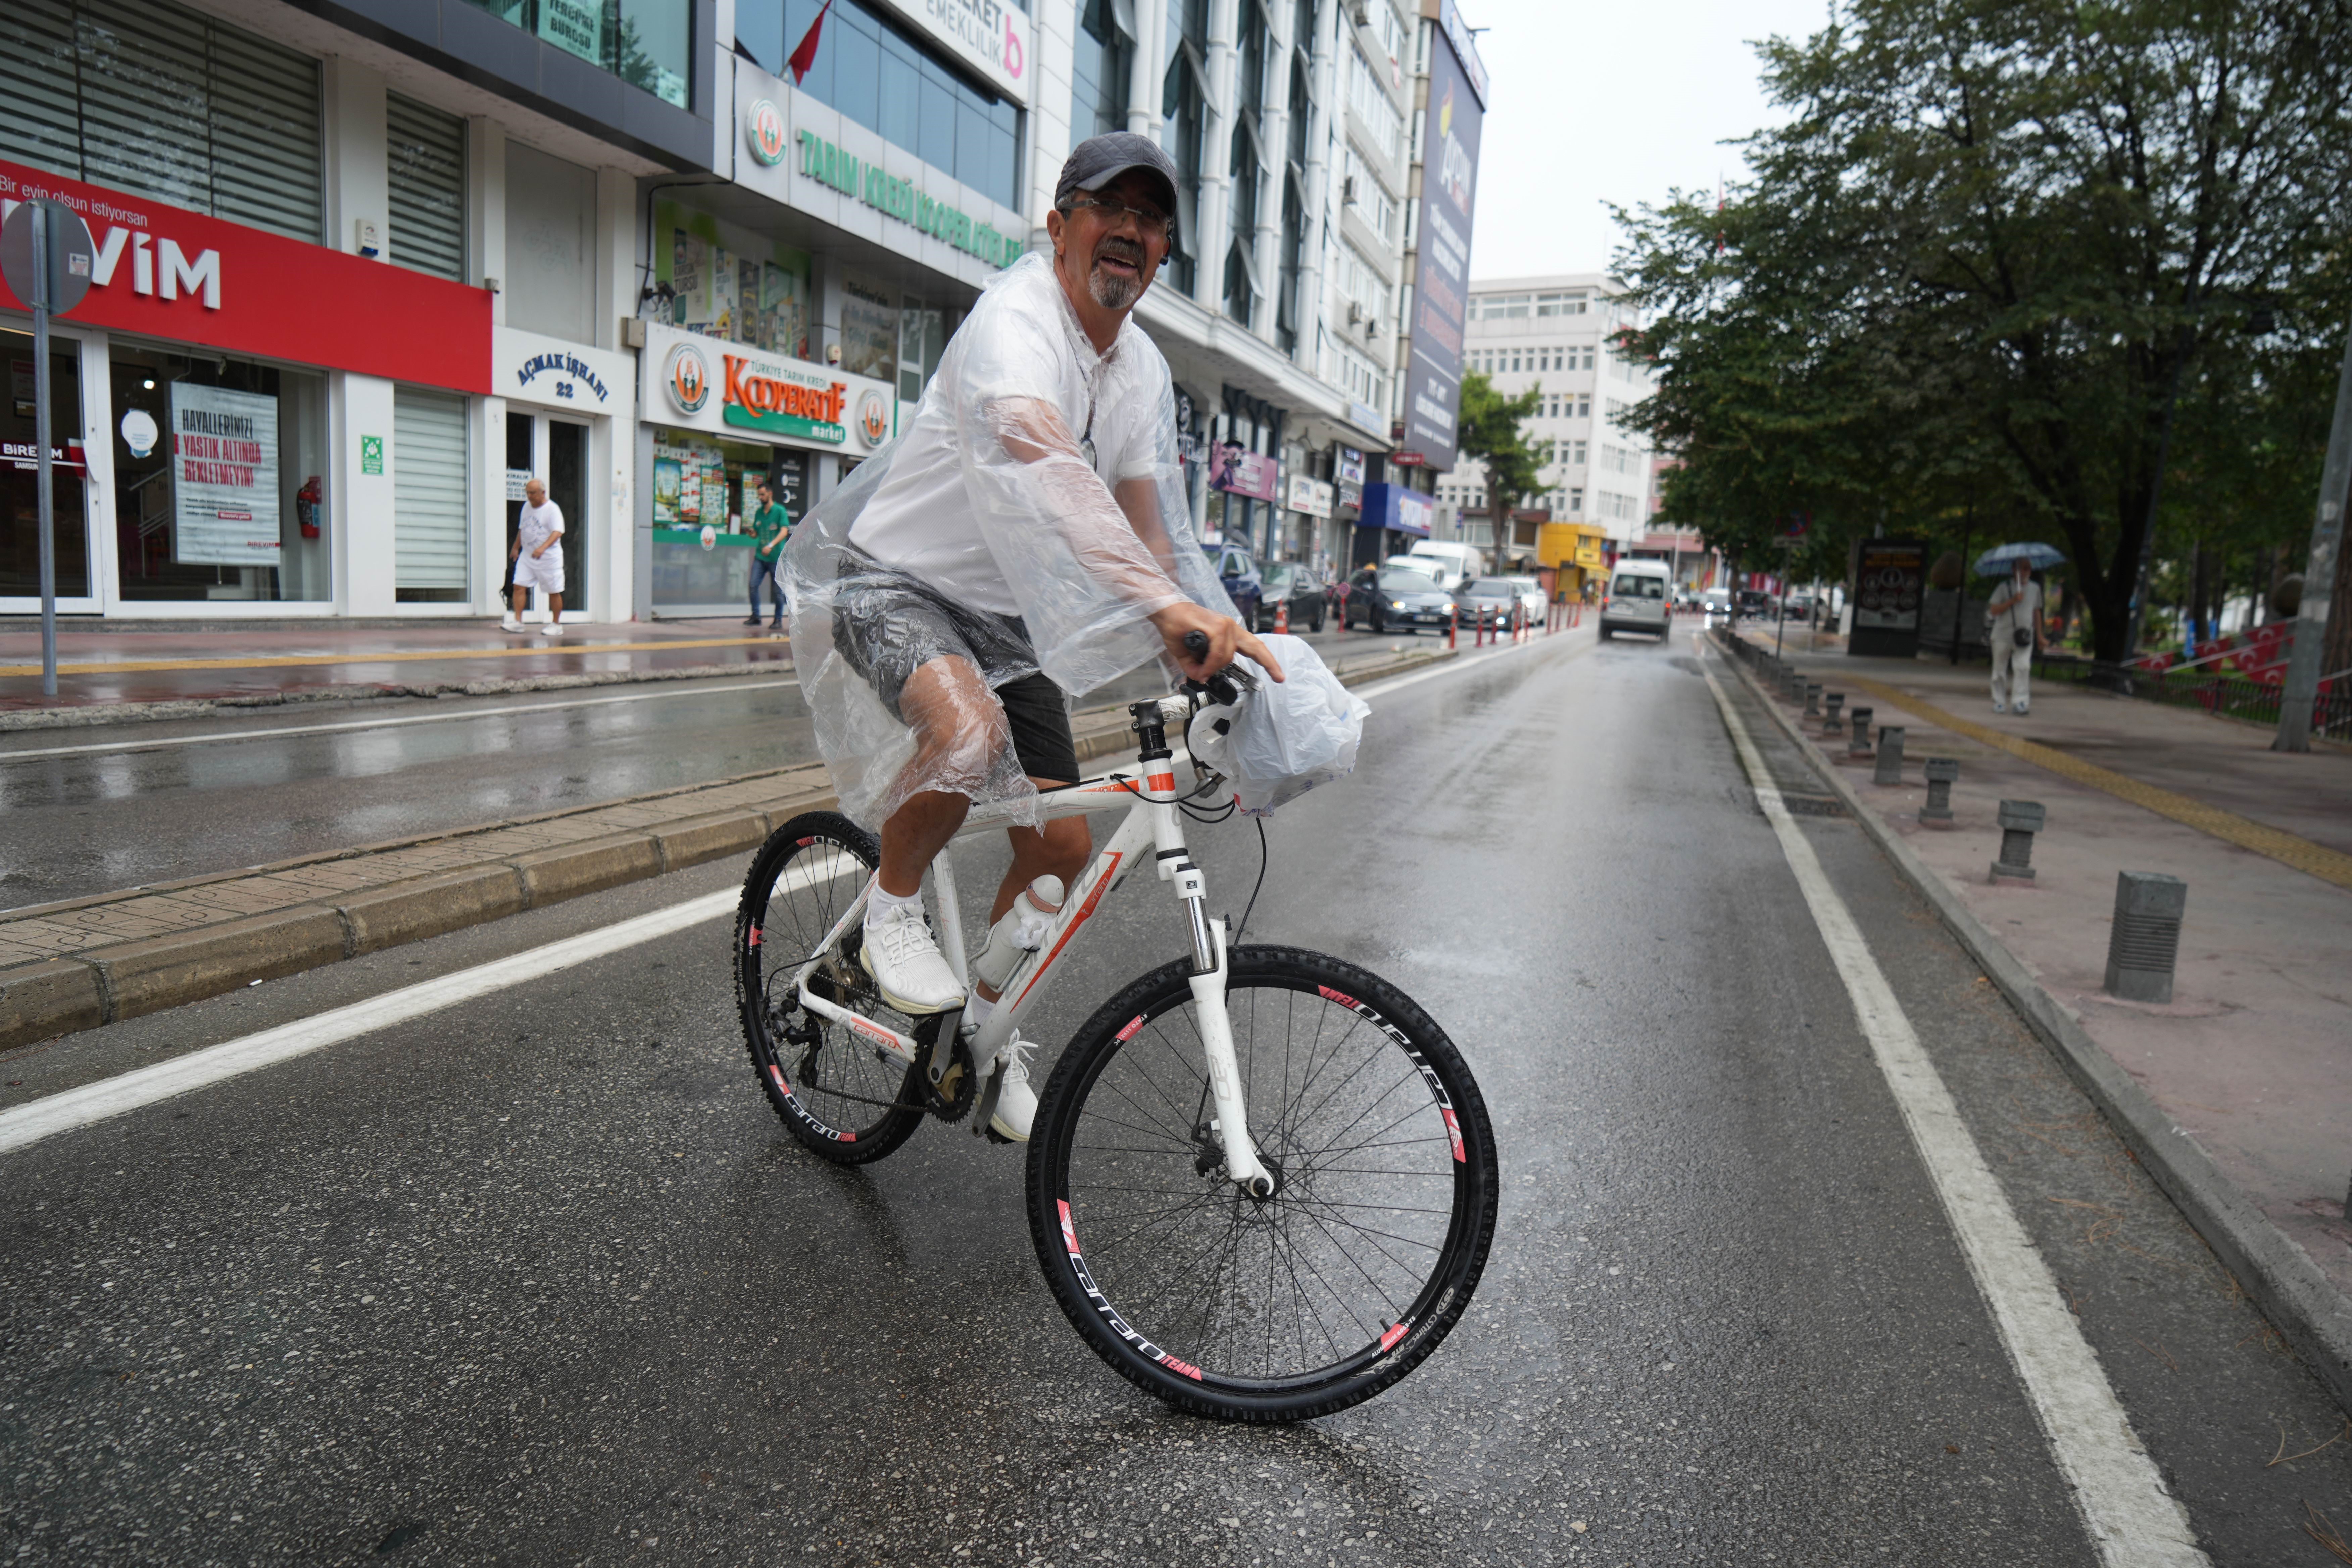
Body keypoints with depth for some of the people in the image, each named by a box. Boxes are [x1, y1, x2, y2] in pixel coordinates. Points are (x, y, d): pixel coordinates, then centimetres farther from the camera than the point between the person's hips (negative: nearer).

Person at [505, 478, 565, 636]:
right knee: (519, 586, -4)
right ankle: (517, 621, -3)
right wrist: (515, 547, 29)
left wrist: (543, 548, -38)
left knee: (554, 592, 2)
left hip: (549, 558, -6)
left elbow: (558, 532, -24)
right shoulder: (527, 507, 10)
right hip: (527, 555, 6)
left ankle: (556, 625, 14)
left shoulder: (552, 509, -12)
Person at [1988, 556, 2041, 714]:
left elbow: (2037, 612, 19)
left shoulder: (2035, 588, 11)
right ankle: (1999, 702, 16)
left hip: (2024, 636, 2)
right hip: (2003, 635, -2)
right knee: (2000, 669, 6)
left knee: (2023, 667, -14)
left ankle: (2019, 702, -14)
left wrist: (2039, 635, 18)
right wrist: (2013, 601, -17)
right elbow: (1994, 611, -6)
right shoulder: (2004, 588, -1)